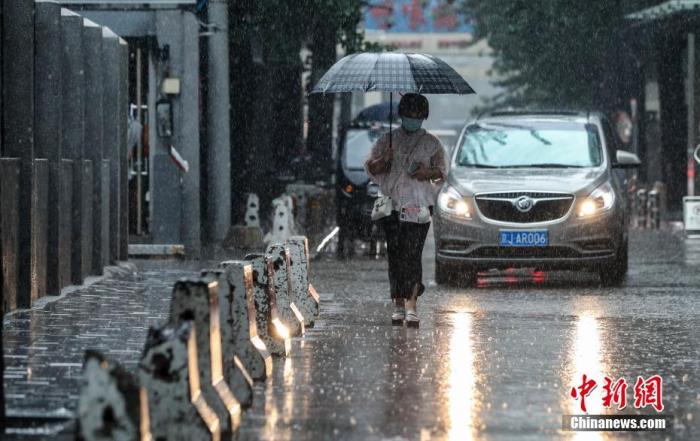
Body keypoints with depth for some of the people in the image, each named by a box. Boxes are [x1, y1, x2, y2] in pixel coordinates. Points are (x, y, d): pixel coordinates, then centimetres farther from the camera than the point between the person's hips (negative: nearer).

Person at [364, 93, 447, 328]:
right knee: (395, 256, 1)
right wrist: (383, 161, -11)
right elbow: (370, 168, 10)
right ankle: (398, 305, 9)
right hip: (391, 206, 2)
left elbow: (442, 170, 10)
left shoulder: (431, 143, 12)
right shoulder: (388, 140, 13)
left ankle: (411, 307, -16)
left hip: (418, 206, -2)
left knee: (412, 255, -12)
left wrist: (429, 172, -12)